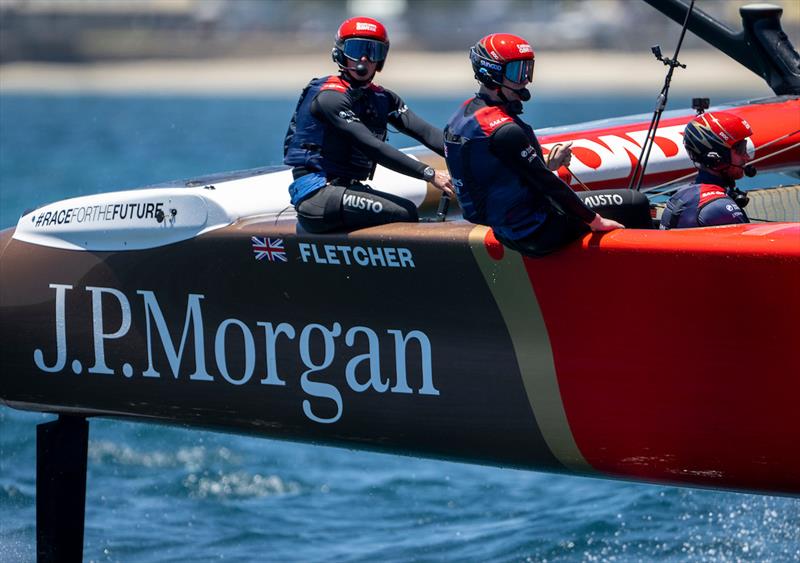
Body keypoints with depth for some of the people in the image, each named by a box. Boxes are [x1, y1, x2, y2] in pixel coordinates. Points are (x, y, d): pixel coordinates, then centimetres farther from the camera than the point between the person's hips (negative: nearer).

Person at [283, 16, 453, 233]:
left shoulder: (382, 99, 13)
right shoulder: (329, 98, -12)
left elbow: (424, 131, 0)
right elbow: (372, 148, -21)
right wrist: (429, 174, -25)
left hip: (348, 188, 8)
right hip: (316, 193, -8)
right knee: (405, 213, -19)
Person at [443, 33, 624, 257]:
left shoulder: (463, 115, 5)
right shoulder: (504, 131, -25)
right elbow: (547, 185, -21)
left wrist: (548, 165, 4)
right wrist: (595, 221, -13)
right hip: (533, 234, -10)